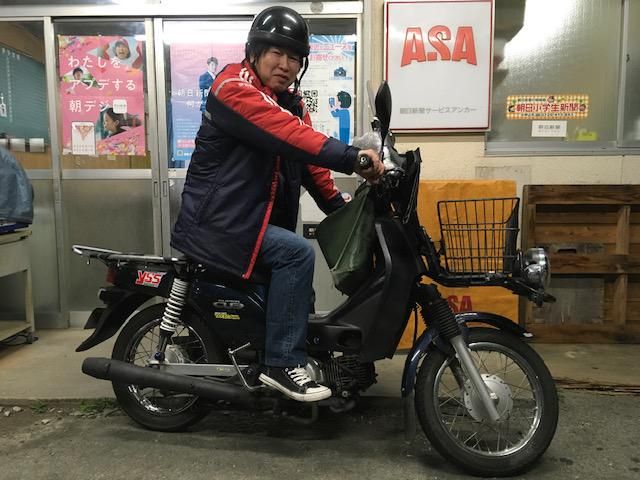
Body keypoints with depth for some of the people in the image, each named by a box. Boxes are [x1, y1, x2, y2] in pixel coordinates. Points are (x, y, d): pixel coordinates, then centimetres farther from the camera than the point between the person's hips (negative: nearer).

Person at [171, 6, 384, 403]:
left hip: (258, 217, 10)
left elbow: (309, 159, 9)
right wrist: (351, 157, -39)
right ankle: (283, 363, -15)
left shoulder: (291, 102, 14)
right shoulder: (234, 86, -15)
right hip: (217, 221, -9)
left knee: (298, 290, 16)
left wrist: (340, 208, -2)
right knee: (298, 253, -25)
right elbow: (287, 134, -31)